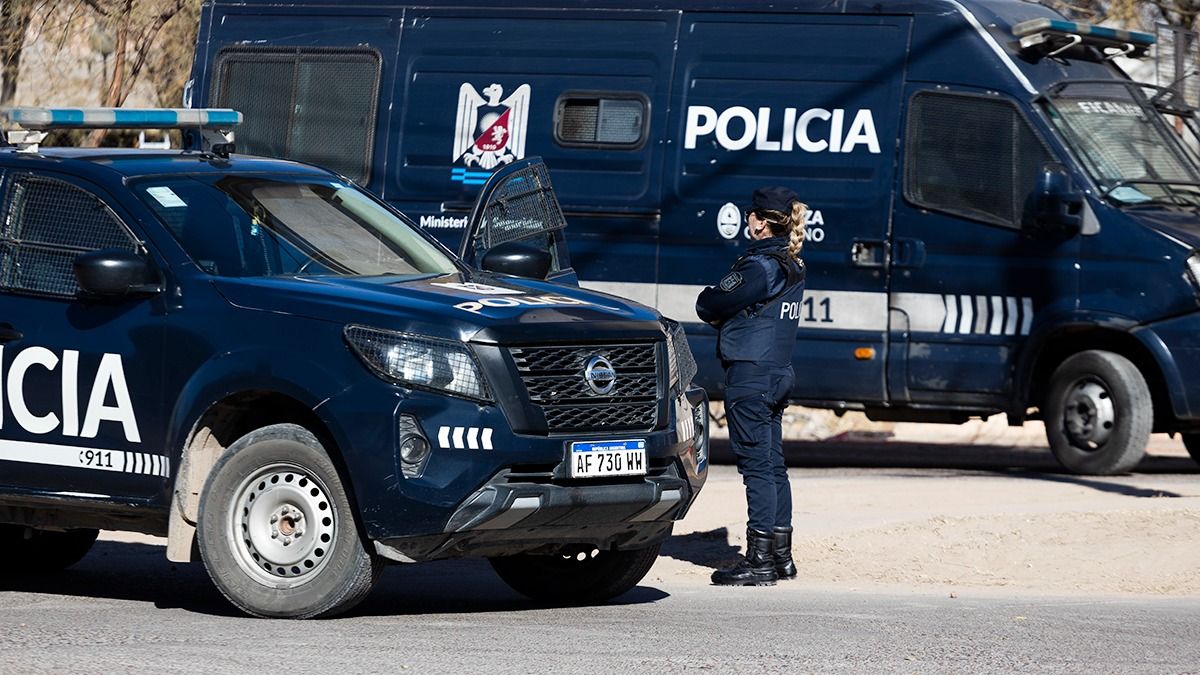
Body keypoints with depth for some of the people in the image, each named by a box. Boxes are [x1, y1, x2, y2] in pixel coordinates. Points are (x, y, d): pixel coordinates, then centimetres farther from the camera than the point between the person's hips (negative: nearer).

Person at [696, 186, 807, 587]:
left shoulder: (760, 266, -16)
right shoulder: (792, 267, 13)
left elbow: (709, 305, -12)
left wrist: (711, 304, 7)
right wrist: (725, 316, 2)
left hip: (749, 376, -9)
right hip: (778, 373, 9)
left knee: (756, 465, -8)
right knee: (773, 464, 13)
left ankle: (759, 560, -8)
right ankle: (780, 556, 18)